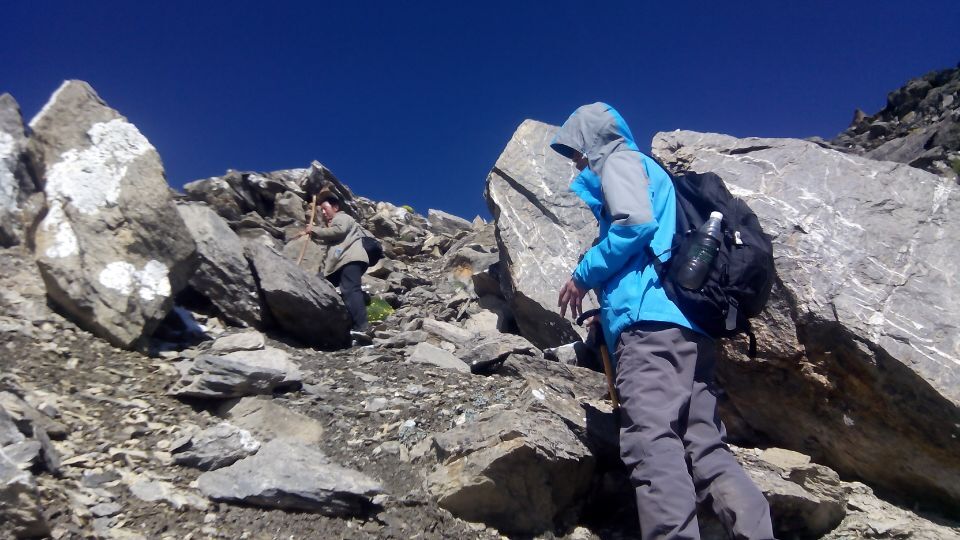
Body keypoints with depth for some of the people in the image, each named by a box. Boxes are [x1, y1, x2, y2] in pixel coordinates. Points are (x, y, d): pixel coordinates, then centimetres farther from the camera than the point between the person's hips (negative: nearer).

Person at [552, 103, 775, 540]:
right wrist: (608, 305, 32)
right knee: (706, 449, 1)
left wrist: (584, 275, 0)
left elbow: (636, 223, -11)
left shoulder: (619, 160, 10)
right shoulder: (649, 171, 38)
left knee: (651, 441, -19)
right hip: (688, 323, 10)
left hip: (651, 317, -10)